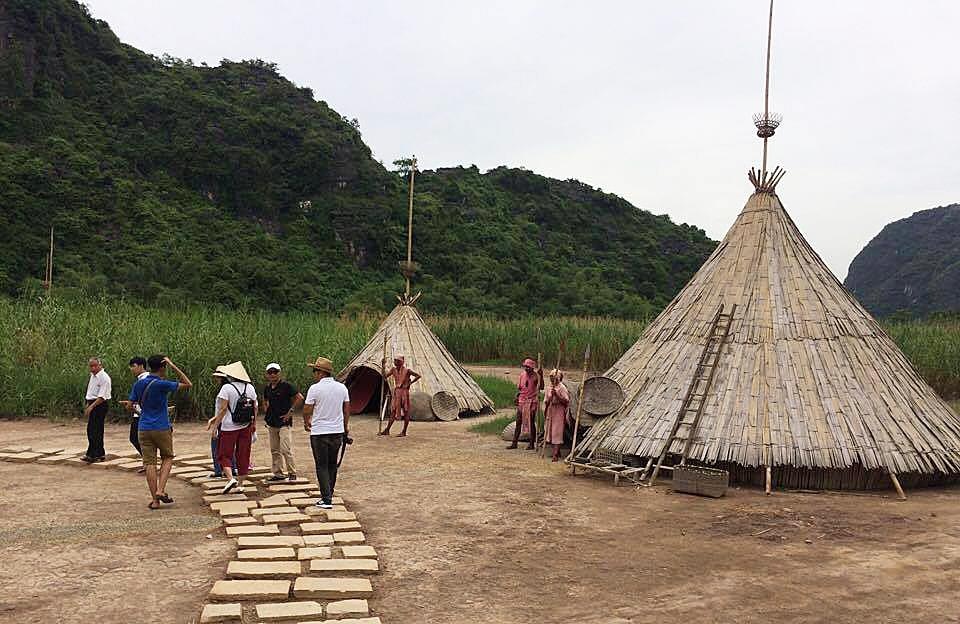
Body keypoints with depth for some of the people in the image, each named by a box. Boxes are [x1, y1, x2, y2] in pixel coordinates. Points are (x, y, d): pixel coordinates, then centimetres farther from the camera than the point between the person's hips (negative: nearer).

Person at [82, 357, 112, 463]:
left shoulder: (104, 378, -15)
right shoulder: (92, 376, 13)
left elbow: (102, 397, -20)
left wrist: (91, 406, -25)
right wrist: (87, 406, 19)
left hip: (100, 405, -9)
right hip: (92, 404, 9)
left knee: (93, 430, -9)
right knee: (97, 430, 12)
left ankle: (92, 455, -4)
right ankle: (100, 454, 19)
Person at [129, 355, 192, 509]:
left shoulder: (138, 384, 3)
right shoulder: (162, 384, -13)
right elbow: (188, 384, -8)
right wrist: (173, 366, -9)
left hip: (144, 429, 4)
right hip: (162, 429, -4)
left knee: (149, 463, 5)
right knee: (167, 458, 16)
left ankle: (155, 500, 4)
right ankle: (160, 490, 1)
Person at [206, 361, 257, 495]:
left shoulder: (226, 388, -12)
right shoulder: (250, 387, 6)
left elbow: (223, 409, -15)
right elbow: (255, 407, 9)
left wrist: (215, 425, -10)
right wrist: (254, 423, 19)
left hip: (229, 427, -5)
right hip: (246, 427, 5)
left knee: (224, 454, 6)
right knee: (243, 455, 11)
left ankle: (230, 478, -13)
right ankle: (240, 484, 16)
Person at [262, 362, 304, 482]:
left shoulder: (286, 385, -9)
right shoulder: (267, 387, 11)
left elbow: (300, 398, -13)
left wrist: (290, 411, -12)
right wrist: (266, 412, 15)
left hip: (284, 423, -7)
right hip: (271, 423, 7)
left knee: (285, 449, -12)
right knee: (274, 450, 11)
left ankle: (292, 472, -3)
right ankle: (278, 473, 19)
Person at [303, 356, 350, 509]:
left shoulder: (315, 388, -12)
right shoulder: (342, 387, 3)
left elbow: (307, 410, -7)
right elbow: (347, 409, 10)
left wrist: (306, 423, 13)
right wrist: (346, 426, 23)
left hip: (319, 433, -5)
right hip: (337, 432, 5)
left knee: (322, 466, 1)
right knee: (332, 465, 16)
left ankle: (326, 500, -3)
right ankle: (328, 495, 25)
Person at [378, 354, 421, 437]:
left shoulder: (407, 370, -8)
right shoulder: (393, 370, 6)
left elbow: (418, 375, -5)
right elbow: (385, 377, 5)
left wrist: (409, 383, -7)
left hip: (404, 392, -5)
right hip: (396, 391, 5)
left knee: (405, 412, 1)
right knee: (393, 411, 5)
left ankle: (404, 432, 5)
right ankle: (387, 430, 7)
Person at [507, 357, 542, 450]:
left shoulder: (536, 376, -10)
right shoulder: (522, 374, 6)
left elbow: (541, 386, -25)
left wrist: (541, 376, -36)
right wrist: (517, 397, 8)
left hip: (531, 401, -5)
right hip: (522, 400, 5)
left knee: (531, 422, 1)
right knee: (518, 422, 7)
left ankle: (532, 444, 10)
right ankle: (514, 443, 13)